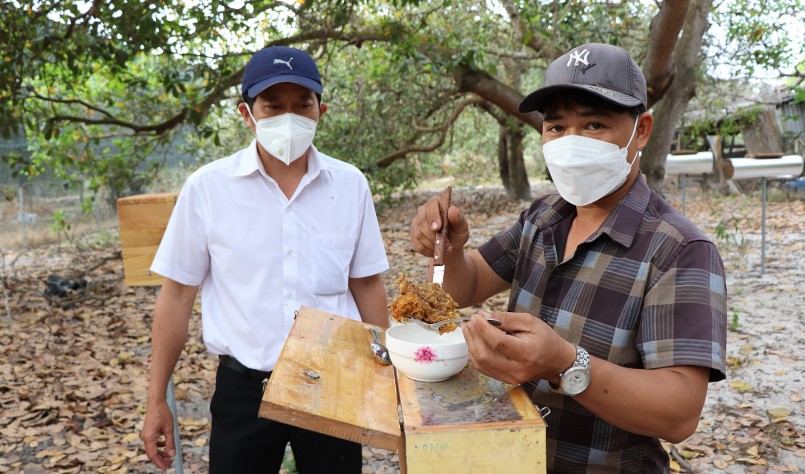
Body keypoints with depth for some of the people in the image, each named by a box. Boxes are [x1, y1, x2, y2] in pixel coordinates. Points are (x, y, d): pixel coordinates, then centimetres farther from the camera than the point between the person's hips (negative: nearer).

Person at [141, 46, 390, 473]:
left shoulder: (351, 185, -3)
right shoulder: (207, 187, -8)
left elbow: (366, 286, 5)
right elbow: (177, 294, -1)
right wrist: (157, 401, 1)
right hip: (243, 389, -1)